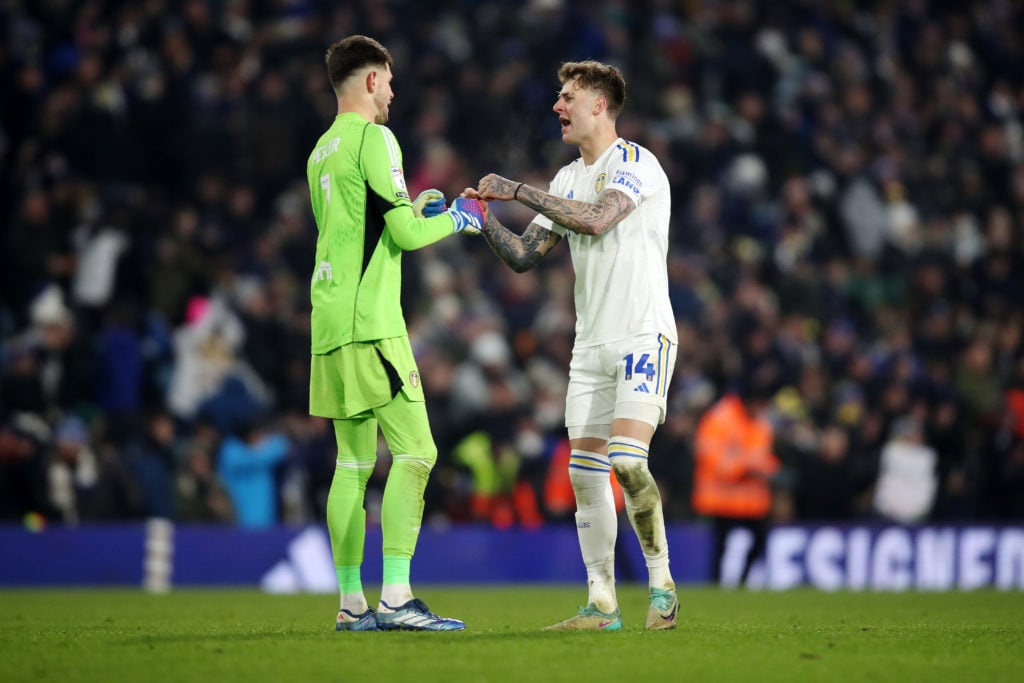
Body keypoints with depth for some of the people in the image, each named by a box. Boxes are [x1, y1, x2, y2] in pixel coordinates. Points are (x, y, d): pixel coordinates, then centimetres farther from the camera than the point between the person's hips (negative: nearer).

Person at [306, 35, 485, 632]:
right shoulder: (374, 139, -7)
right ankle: (396, 598, -17)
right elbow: (404, 233, -12)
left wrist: (416, 211, 27)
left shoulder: (322, 150, 18)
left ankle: (351, 603, 9)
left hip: (331, 325, 9)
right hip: (370, 321, -9)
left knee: (355, 463, 10)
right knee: (415, 452, -9)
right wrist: (458, 217, 5)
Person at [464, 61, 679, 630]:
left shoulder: (636, 162, -8)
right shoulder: (569, 179, 16)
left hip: (643, 335, -8)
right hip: (591, 345, 8)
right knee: (585, 473, 0)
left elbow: (595, 219, -24)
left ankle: (661, 583, -5)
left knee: (628, 460, -20)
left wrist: (518, 191, -19)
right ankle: (602, 604, 4)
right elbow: (524, 256, 16)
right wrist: (486, 216, -1)